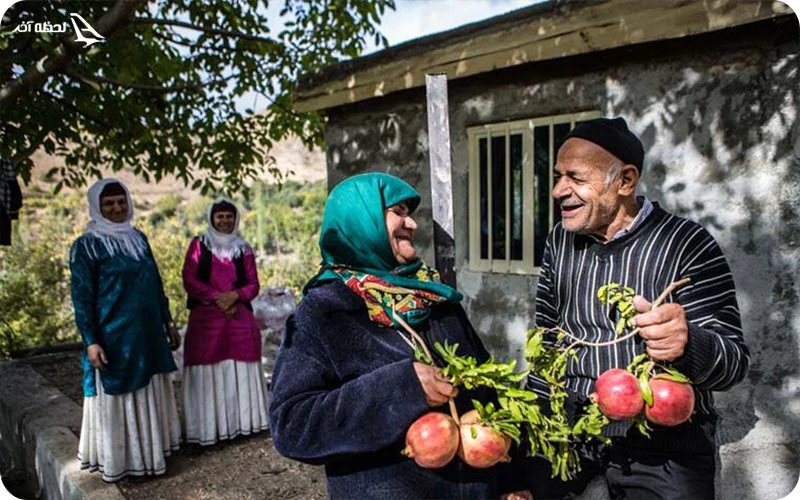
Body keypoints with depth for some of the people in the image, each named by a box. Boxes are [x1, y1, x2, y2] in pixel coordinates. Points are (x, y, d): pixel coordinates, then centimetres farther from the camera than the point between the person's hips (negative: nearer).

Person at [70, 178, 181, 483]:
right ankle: (119, 460, 19)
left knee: (149, 395, 15)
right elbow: (81, 297, -11)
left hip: (147, 334, 6)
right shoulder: (86, 245, -8)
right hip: (113, 337, -6)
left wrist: (168, 323, 14)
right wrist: (91, 341, -17)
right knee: (116, 397, 5)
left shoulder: (138, 238, 9)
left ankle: (149, 451, 30)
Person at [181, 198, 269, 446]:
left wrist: (235, 295, -11)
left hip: (240, 316, 2)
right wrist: (217, 298, -11)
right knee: (209, 370, -4)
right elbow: (189, 280, -1)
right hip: (205, 317, -2)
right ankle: (208, 426, 4)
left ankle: (242, 420, 14)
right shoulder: (198, 245, 8)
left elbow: (253, 285, 9)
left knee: (240, 370, 3)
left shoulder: (244, 249, 13)